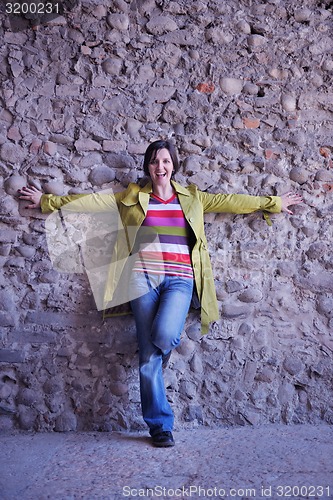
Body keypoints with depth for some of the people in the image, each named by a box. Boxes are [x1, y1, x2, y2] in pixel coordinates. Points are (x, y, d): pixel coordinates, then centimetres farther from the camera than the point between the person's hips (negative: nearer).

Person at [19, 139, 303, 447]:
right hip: (143, 278, 0)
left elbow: (232, 202, 19)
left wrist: (274, 202, 22)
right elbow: (89, 201, 13)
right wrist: (47, 201, 14)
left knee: (164, 335, -27)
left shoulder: (192, 198, 15)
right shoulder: (132, 198, 12)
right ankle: (160, 425, 12)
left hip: (179, 279, 0)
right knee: (149, 355, -2)